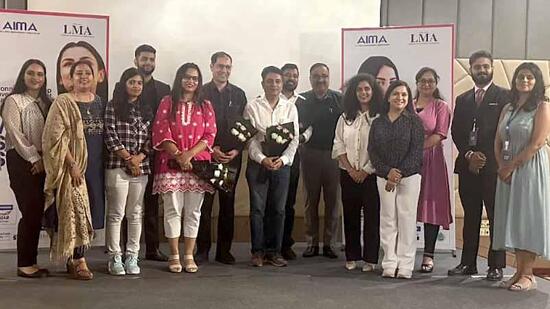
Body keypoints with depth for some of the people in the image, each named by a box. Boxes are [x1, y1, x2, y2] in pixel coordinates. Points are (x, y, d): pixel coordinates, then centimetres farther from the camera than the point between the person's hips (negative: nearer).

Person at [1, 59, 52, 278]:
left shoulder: (46, 103, 16)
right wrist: (34, 158, -12)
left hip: (41, 162, 6)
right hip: (21, 161, -6)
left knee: (37, 211, 5)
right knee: (30, 211, -9)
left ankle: (31, 261, 13)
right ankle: (24, 264, 0)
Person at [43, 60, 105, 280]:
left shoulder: (99, 102, 12)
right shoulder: (63, 102, -5)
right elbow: (57, 136, -12)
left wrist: (103, 164, 9)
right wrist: (73, 165, -18)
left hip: (95, 166, 6)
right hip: (74, 165, -6)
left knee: (89, 211, 8)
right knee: (77, 212, -6)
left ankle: (73, 259, 20)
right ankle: (78, 261, 0)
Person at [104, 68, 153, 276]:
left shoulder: (146, 110, 14)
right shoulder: (113, 107, 2)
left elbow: (150, 139, 9)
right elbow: (110, 136, -6)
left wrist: (138, 158, -7)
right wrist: (128, 158, -10)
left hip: (141, 167, 4)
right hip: (117, 166, -4)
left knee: (136, 214, 7)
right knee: (116, 213, -1)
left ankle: (132, 257, 14)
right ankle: (115, 258, 6)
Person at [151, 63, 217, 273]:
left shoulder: (205, 106, 12)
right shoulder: (167, 102, 7)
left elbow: (210, 135, 3)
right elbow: (161, 133, -1)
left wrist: (189, 154, -12)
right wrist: (179, 156, -13)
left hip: (198, 164, 2)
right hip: (171, 164, -2)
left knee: (193, 212, 3)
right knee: (173, 211, -2)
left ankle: (189, 255, 10)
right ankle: (174, 256, 6)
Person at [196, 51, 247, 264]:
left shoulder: (238, 95, 12)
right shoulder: (201, 93, 4)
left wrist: (237, 150, -3)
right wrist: (211, 149, -9)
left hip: (232, 157, 2)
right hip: (206, 156, -2)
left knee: (228, 205, 5)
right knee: (204, 204, -1)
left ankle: (224, 250, 13)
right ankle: (202, 250, 8)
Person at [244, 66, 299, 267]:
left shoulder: (290, 108, 7)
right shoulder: (252, 107, 1)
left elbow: (294, 139, 3)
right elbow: (250, 138, -4)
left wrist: (283, 159, -12)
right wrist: (262, 159, -17)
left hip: (282, 163, 2)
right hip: (258, 163, -2)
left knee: (278, 209, 5)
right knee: (257, 209, 0)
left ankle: (274, 251, 14)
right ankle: (258, 251, 9)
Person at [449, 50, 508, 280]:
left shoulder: (503, 96, 3)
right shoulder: (462, 100, 17)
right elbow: (456, 132, 9)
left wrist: (484, 156, -10)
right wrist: (469, 154, -6)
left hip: (493, 166, -4)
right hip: (467, 165, 4)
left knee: (496, 217, 0)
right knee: (470, 217, 8)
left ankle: (497, 266, 5)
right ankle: (468, 263, 12)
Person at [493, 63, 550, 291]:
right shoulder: (508, 109, 15)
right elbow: (498, 142, 12)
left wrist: (512, 166, -11)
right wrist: (502, 167, -4)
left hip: (530, 169, -6)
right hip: (507, 172, 6)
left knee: (528, 217, -4)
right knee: (513, 219, 5)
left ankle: (528, 274, 1)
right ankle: (519, 271, 11)